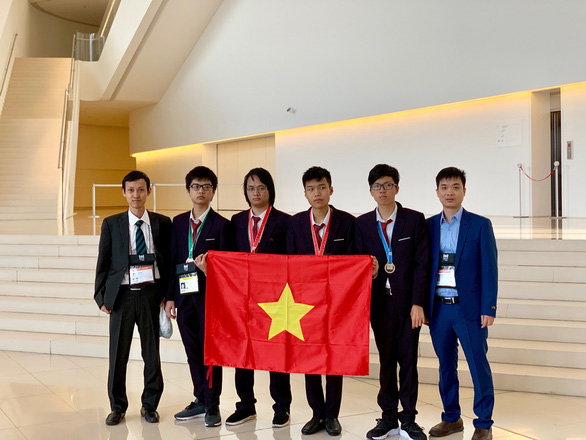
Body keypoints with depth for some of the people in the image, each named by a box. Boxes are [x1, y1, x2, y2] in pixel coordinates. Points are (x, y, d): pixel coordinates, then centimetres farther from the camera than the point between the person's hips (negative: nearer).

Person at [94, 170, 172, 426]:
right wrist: (101, 296, 1)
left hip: (151, 294, 0)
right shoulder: (112, 224, 4)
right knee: (118, 354, 6)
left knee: (152, 353, 7)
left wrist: (168, 295, 0)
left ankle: (150, 405, 23)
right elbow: (103, 262, 6)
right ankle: (117, 407, 22)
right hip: (121, 295, 0)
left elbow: (168, 261, 6)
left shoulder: (162, 223, 4)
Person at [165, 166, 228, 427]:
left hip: (209, 296, -4)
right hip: (184, 295, 5)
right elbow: (173, 261, 10)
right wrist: (170, 297, 5)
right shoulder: (178, 222, 12)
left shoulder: (221, 224, -2)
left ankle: (212, 405, 14)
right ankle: (200, 400, 25)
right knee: (193, 352, 12)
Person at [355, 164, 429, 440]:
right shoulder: (362, 224, 6)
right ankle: (389, 418, 20)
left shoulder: (415, 220, 0)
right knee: (386, 361, 9)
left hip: (408, 301, -2)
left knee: (408, 361, 4)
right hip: (379, 301, 2)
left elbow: (422, 264, -4)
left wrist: (418, 303, -10)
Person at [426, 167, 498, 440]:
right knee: (446, 366, 12)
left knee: (479, 366, 2)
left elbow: (489, 269, -3)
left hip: (469, 308, -3)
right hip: (438, 308, 3)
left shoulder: (480, 225, -1)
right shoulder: (428, 226, 7)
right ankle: (451, 418, 26)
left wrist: (488, 308, -9)